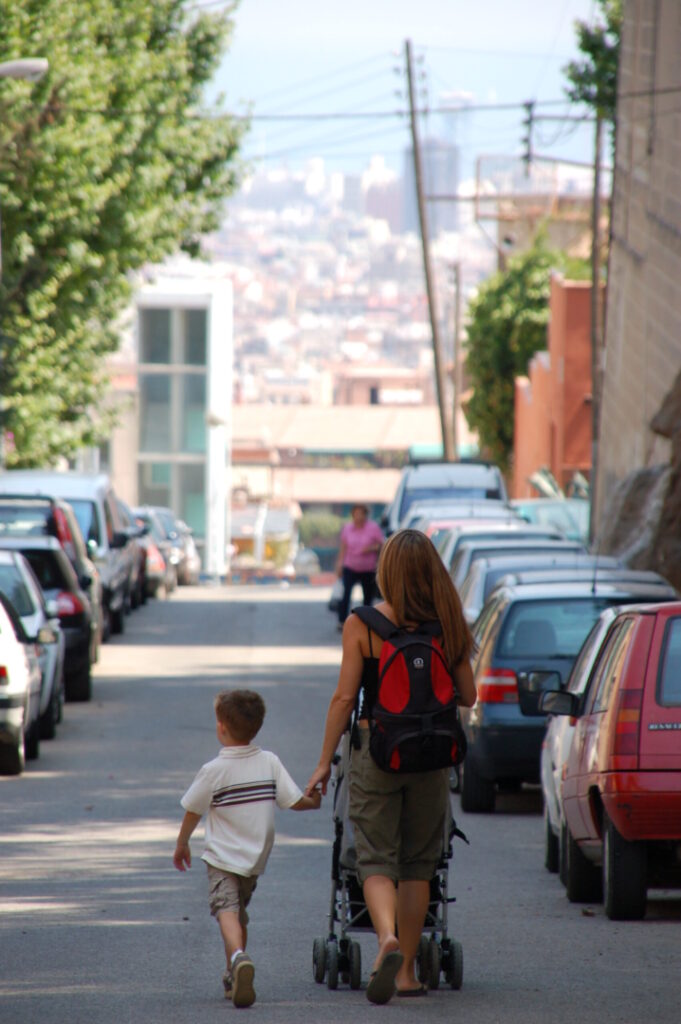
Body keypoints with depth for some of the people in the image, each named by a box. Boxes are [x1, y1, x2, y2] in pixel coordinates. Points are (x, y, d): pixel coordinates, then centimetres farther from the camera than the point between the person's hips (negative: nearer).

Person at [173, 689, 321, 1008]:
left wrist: (182, 843, 18)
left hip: (222, 858, -5)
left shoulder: (213, 771, -10)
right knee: (240, 912, 22)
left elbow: (192, 811, 0)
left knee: (226, 910, -18)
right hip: (256, 858, 5)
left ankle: (239, 958, -46)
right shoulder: (270, 762, -1)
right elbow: (295, 801, -2)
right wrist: (314, 801, 22)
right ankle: (234, 979, 27)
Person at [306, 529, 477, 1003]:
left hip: (377, 751, -2)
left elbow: (345, 697, -8)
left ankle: (388, 939, -25)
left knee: (376, 859, 2)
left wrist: (325, 761, -1)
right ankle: (407, 971, 17)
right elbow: (468, 696, 4)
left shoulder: (361, 625, -8)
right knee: (418, 863, 13)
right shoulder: (449, 627, -1)